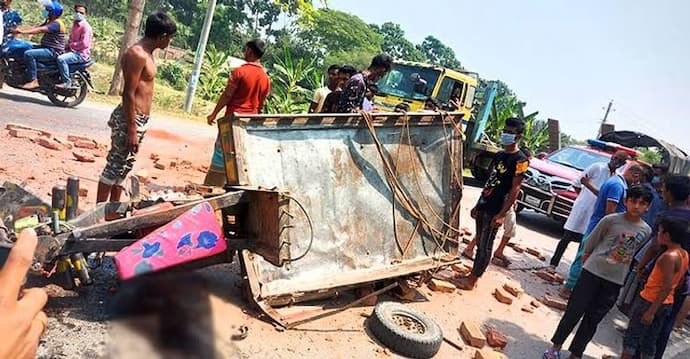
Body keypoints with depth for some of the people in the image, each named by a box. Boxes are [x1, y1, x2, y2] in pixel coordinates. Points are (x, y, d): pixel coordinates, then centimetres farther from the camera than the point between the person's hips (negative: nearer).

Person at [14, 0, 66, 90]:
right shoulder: (49, 22, 18)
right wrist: (21, 30, -1)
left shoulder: (56, 24, -16)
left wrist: (23, 31, -33)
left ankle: (34, 81, -24)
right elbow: (36, 27, 12)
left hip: (53, 51, -11)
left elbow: (40, 30, -28)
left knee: (28, 54, -27)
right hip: (46, 48, 11)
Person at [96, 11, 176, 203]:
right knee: (114, 166, -1)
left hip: (139, 119, 10)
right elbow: (128, 94, -20)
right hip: (130, 119, -10)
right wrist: (131, 129, -22)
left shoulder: (146, 53, 13)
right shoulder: (137, 54, -17)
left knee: (124, 167, 16)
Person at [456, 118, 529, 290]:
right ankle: (473, 275, 24)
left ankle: (472, 280, 9)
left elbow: (515, 190, -15)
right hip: (483, 206, 8)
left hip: (495, 211, -8)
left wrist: (502, 214, -19)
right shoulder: (499, 155, 13)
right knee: (480, 244, 14)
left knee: (485, 246, 1)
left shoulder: (520, 160, -11)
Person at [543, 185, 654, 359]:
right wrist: (587, 260, 7)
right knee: (574, 311, 2)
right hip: (592, 272, -2)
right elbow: (590, 242, 0)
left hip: (615, 282, 3)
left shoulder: (646, 231, -1)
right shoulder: (611, 220, -10)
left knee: (593, 319, 10)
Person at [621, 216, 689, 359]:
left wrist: (651, 311, -24)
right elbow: (678, 281, 13)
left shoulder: (669, 256, -23)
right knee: (650, 340, 16)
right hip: (666, 304, 8)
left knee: (632, 335, 6)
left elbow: (667, 287, -26)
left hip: (650, 302, -8)